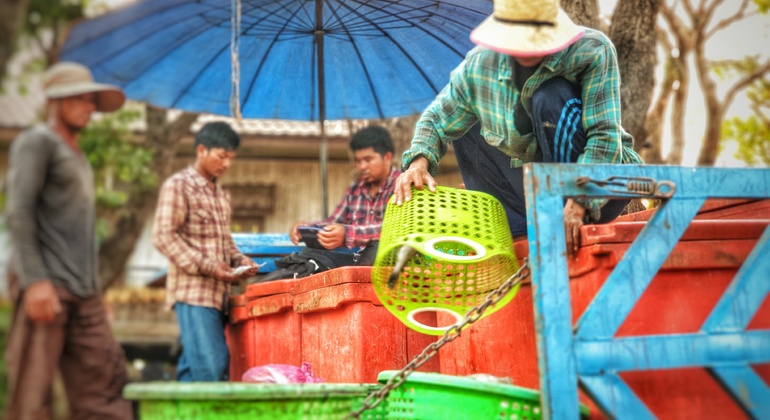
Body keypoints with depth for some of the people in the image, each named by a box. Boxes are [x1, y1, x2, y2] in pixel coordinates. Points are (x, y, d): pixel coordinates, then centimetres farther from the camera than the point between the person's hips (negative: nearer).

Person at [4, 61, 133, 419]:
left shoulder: (77, 155, 24)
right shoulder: (37, 141, -1)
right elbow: (19, 213, -12)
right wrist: (35, 281, -20)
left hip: (83, 292, 8)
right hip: (46, 287, -8)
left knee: (105, 378, 1)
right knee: (32, 391, -8)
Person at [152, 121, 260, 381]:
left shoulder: (221, 194, 21)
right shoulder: (178, 185, -3)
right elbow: (164, 237, -11)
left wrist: (239, 260, 6)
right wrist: (206, 266, -18)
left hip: (218, 293, 8)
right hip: (193, 292, -8)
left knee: (192, 367, 8)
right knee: (210, 367, -16)